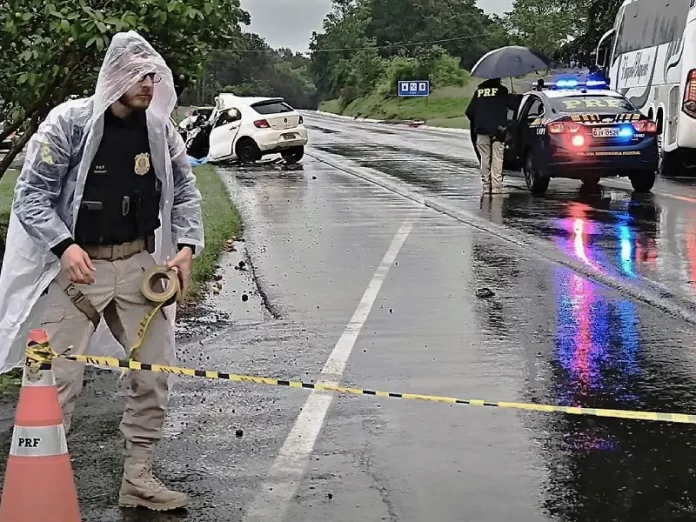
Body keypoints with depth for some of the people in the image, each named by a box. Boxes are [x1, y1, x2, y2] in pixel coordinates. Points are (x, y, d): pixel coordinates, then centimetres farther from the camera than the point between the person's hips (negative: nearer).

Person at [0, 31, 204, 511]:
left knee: (154, 373, 7)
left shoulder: (159, 129, 1)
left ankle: (138, 478, 20)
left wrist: (187, 246, -2)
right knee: (59, 379, -5)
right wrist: (65, 245, -23)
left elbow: (184, 191, 13)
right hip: (76, 265, -4)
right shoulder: (69, 122, -11)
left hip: (137, 264, 5)